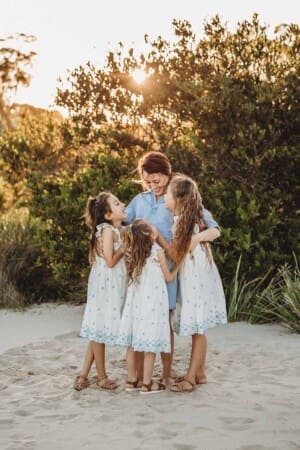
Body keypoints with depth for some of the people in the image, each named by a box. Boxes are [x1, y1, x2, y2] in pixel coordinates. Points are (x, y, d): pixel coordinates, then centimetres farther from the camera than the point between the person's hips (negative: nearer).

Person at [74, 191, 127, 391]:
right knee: (100, 329, 2)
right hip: (106, 284, -9)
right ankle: (102, 377, 11)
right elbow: (110, 261, -18)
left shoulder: (118, 230, 11)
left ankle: (84, 375, 17)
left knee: (98, 330, 11)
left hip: (113, 285, 9)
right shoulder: (107, 230, -15)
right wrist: (126, 246, -11)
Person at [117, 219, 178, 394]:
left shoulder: (132, 253, 4)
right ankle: (147, 384, 4)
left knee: (133, 344, 12)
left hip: (135, 301, 6)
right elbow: (168, 277, 2)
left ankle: (132, 380, 21)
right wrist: (177, 268, 20)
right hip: (152, 302, -6)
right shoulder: (157, 252, -9)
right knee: (150, 345, 0)